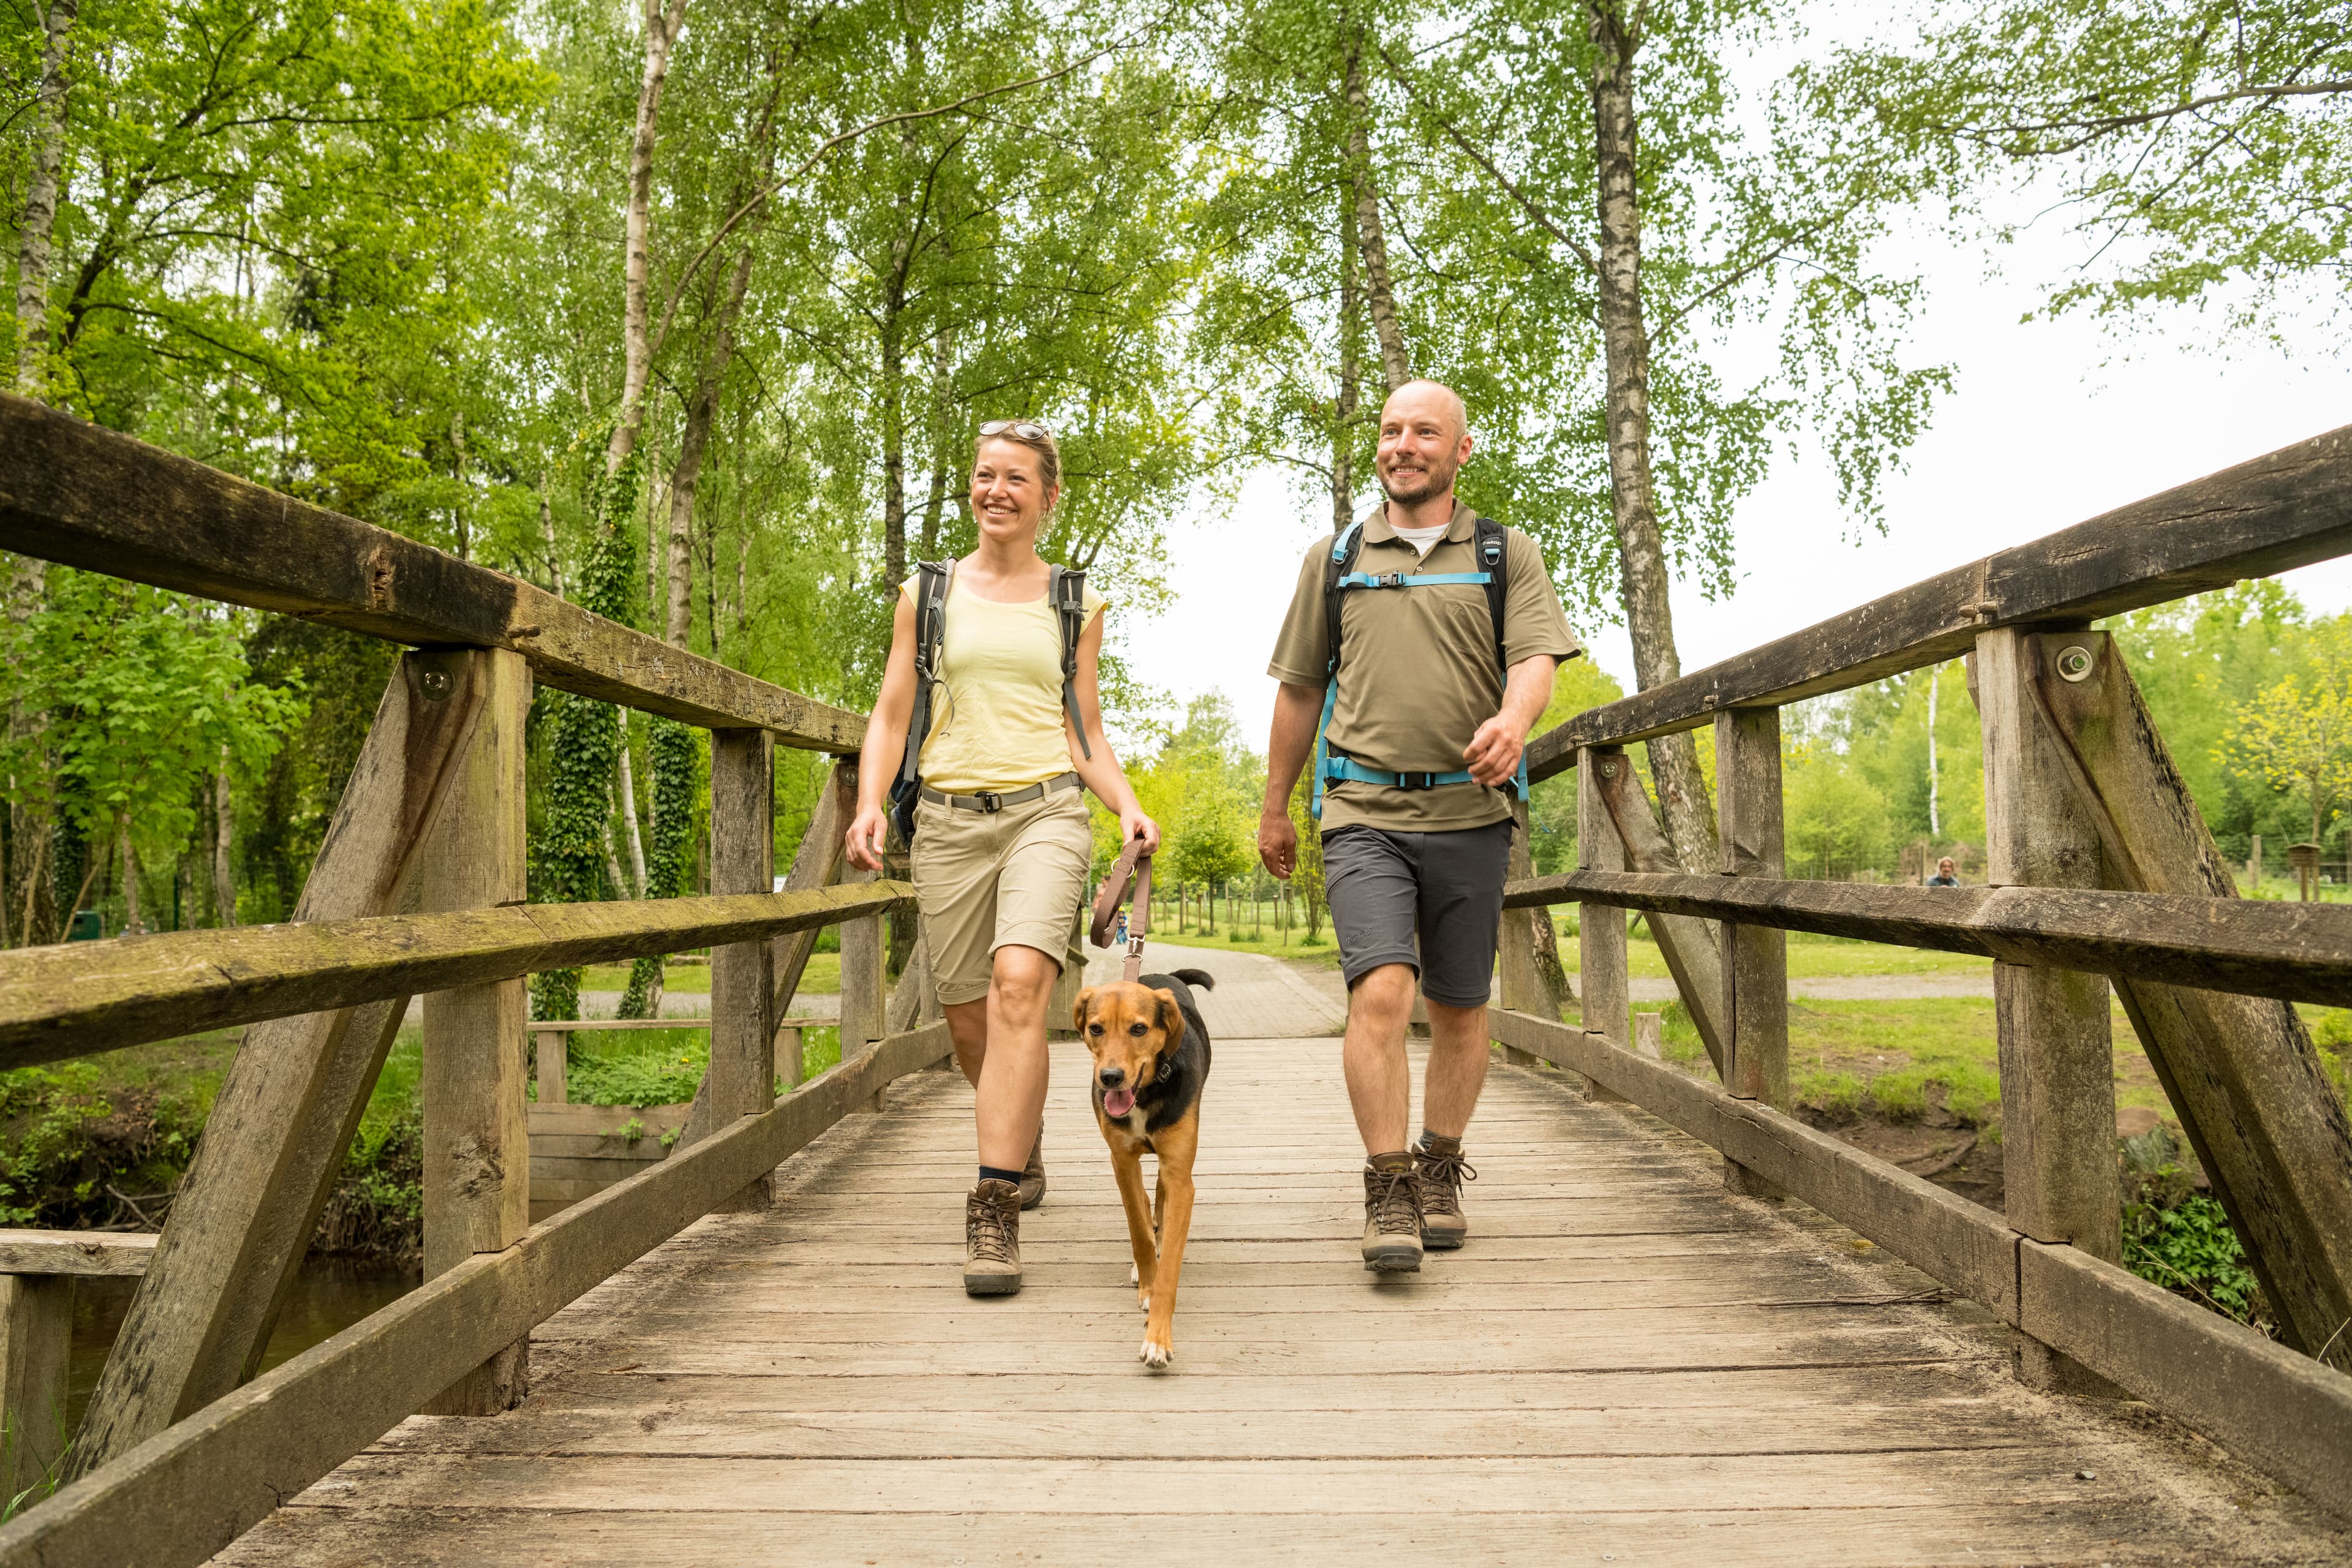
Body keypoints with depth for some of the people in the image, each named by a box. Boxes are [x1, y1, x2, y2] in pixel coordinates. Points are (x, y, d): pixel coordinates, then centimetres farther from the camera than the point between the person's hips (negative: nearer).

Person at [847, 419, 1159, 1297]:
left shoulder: (1073, 604, 12)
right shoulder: (927, 592, 11)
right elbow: (891, 715, 11)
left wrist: (1128, 805, -2)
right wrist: (870, 803, -6)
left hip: (1045, 812, -1)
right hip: (950, 819, 2)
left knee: (1019, 983, -24)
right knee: (967, 1019, 7)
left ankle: (994, 1208, -20)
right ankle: (1024, 1141, 39)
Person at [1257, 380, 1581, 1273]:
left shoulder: (1506, 555, 10)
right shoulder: (1334, 558, 13)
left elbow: (1538, 658, -5)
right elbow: (1299, 689, 17)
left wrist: (1512, 719, -28)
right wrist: (1275, 808, 19)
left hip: (1470, 811, 1)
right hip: (1364, 811, 0)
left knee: (1458, 1008, 9)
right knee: (1380, 992, -16)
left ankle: (1440, 1174, 27)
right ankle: (1388, 1196, -7)